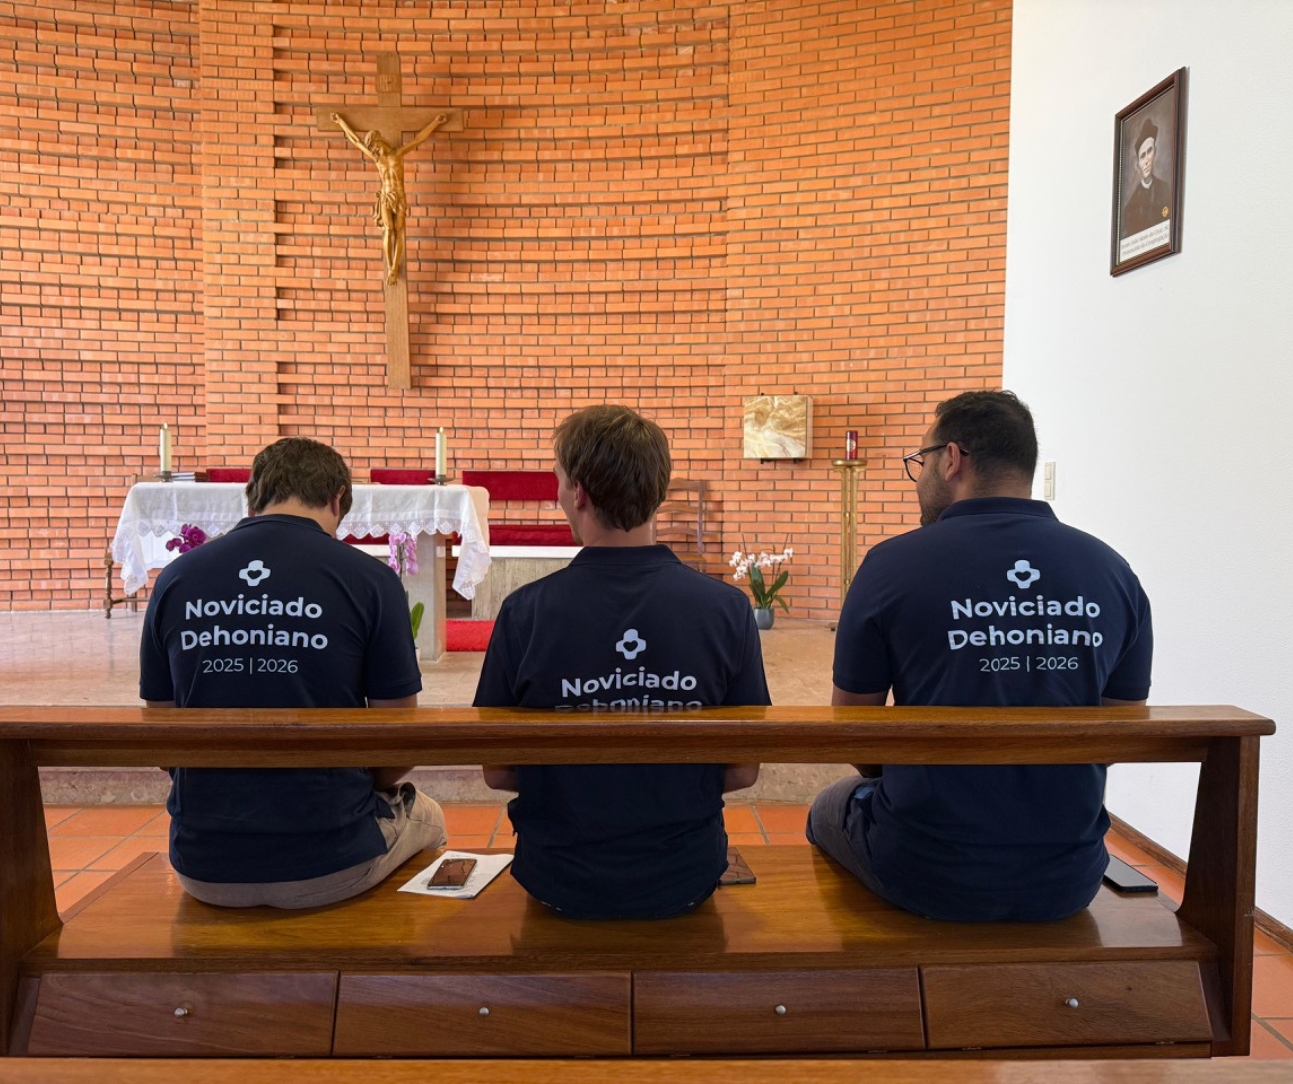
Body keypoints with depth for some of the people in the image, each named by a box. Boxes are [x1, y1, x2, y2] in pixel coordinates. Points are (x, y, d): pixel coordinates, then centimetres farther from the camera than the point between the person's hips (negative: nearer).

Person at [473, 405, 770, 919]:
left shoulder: (525, 612, -19)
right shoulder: (727, 608, -16)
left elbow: (497, 771, -7)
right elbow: (743, 771, -7)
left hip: (560, 882, 0)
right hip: (686, 880, 1)